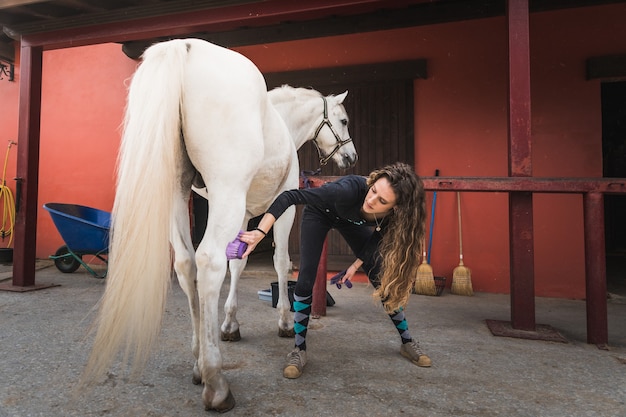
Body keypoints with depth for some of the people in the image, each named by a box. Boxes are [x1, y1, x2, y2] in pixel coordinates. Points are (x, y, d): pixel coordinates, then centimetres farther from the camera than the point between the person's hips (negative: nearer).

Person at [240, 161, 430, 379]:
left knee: (384, 281, 0)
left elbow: (380, 238, -8)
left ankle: (407, 341, 20)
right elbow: (290, 197, -45)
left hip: (351, 220, 3)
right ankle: (299, 349, 3)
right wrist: (260, 232, -53)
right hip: (319, 213, -3)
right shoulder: (351, 189, -45)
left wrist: (356, 264, -6)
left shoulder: (395, 215, -32)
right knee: (305, 281, -15)